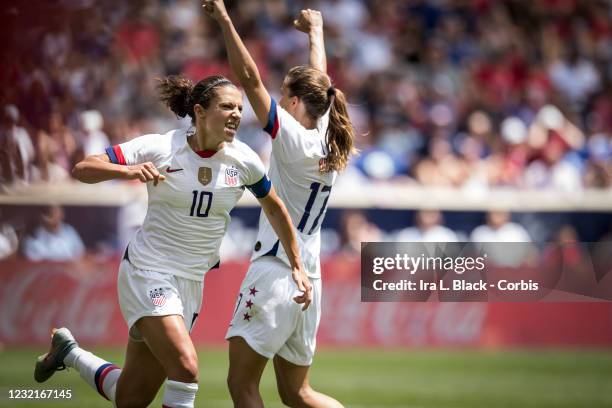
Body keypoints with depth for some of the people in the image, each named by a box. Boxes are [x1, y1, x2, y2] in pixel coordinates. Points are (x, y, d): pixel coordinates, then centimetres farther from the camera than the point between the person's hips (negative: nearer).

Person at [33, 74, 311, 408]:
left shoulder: (243, 160, -4)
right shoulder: (161, 148, -14)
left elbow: (274, 208, 14)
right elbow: (81, 169, -14)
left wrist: (296, 267, 14)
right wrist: (128, 171, -33)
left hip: (191, 281, 5)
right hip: (147, 271, -5)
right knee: (185, 368, -26)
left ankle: (69, 352, 33)